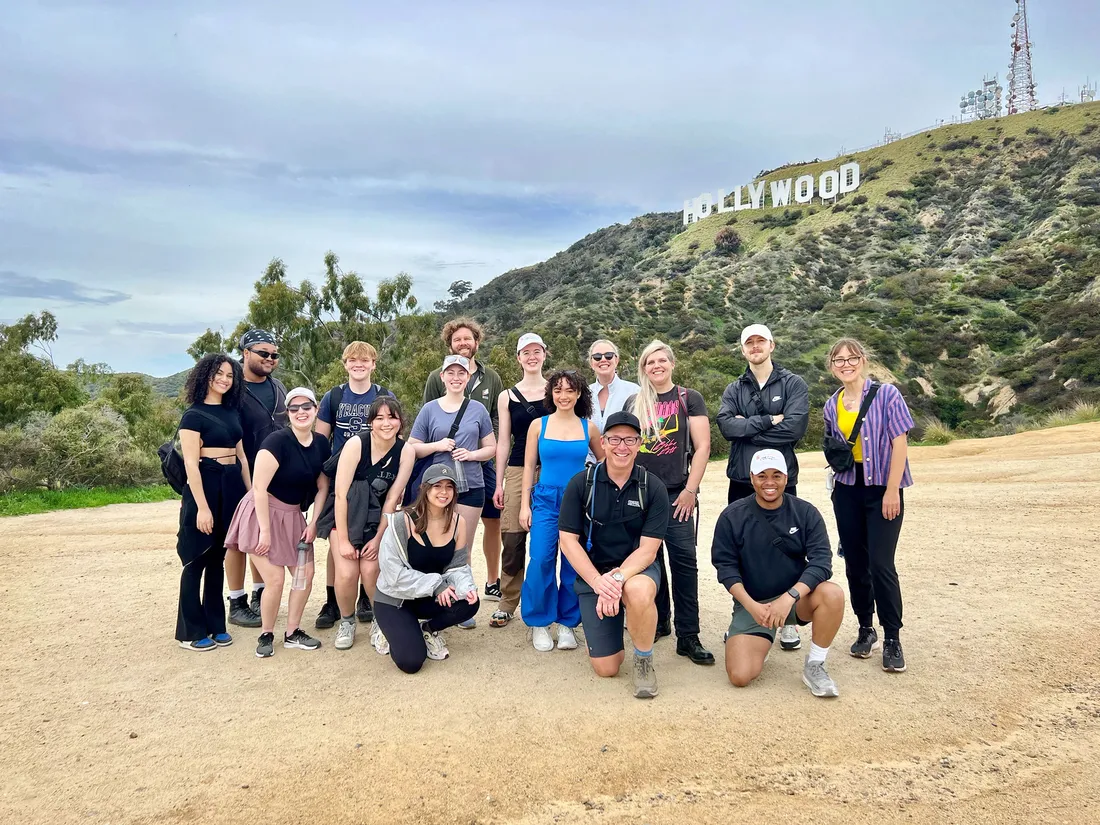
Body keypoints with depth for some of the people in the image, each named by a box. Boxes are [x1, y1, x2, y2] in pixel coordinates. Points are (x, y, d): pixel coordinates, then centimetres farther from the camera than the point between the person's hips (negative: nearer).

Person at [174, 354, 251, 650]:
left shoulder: (231, 412, 12)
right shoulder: (193, 415, -9)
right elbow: (191, 463, -15)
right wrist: (202, 506, -20)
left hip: (232, 487, 7)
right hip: (206, 487, -7)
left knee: (218, 559, 13)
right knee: (197, 560, 2)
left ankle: (215, 625, 22)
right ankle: (191, 632, 12)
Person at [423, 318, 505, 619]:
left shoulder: (491, 378, 7)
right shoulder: (437, 379, 1)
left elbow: (498, 419, 8)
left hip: (483, 461, 3)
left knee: (493, 520, 9)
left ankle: (493, 583, 28)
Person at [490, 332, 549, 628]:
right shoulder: (507, 397, 8)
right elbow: (503, 442, 8)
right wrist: (499, 484, 4)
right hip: (518, 471, 1)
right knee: (512, 537, -2)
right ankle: (507, 603, 12)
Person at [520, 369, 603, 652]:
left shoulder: (588, 428, 5)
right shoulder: (538, 425, 3)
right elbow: (529, 466, 5)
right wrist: (525, 505, 1)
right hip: (545, 499, -1)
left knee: (575, 563, 2)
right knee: (541, 560, -9)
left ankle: (567, 623, 18)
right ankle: (539, 623, 9)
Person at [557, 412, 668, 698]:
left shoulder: (653, 488, -8)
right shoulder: (581, 483, -7)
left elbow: (648, 549, -12)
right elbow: (568, 540, -9)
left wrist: (618, 578, -29)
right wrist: (598, 582, -22)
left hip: (637, 569, -1)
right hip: (592, 573, 1)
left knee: (638, 592, -39)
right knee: (606, 668, -4)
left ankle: (644, 661, -10)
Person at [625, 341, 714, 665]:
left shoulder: (689, 399, 3)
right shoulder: (633, 403, 12)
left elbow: (702, 447, -2)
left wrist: (690, 490, -9)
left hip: (676, 493, -3)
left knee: (683, 559, -8)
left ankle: (688, 636, -1)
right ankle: (658, 621, 24)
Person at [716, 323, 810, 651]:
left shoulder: (793, 384, 2)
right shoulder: (734, 390, 10)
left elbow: (795, 427, -15)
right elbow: (726, 425, -9)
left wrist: (747, 428, -10)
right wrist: (769, 421, -16)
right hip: (741, 482, 3)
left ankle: (788, 621, 19)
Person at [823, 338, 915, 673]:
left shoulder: (886, 394, -8)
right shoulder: (831, 406, 6)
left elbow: (900, 443, -11)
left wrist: (892, 490, -14)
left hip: (882, 489, -4)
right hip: (847, 490, 5)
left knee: (880, 564, -8)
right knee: (855, 564, 8)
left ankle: (892, 639, 6)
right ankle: (866, 629, 24)